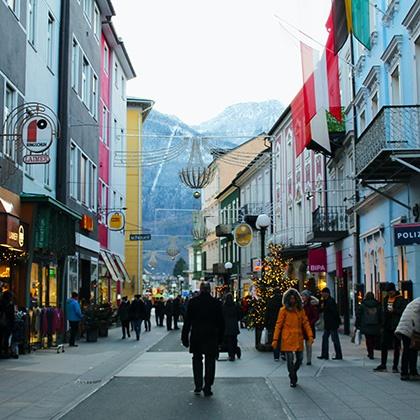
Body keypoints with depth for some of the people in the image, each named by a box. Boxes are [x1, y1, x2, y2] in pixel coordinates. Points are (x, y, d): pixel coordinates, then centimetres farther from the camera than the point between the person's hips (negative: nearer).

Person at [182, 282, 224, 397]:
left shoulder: (193, 302, -5)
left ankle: (198, 387, 13)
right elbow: (221, 322, 2)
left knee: (197, 360, 14)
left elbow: (187, 321, -3)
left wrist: (185, 337, 2)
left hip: (196, 336, 0)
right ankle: (207, 388, 5)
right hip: (212, 337, 0)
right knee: (210, 361, 7)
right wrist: (220, 338, 10)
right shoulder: (216, 303, -3)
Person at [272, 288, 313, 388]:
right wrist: (275, 339, -7)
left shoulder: (300, 309, 9)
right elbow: (278, 325, -3)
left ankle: (292, 374, 31)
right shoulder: (284, 310, -3)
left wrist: (310, 336, -1)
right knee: (290, 360, -2)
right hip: (288, 339, -4)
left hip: (299, 338, 4)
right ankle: (293, 380, 13)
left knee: (300, 359, 7)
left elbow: (305, 323, 9)